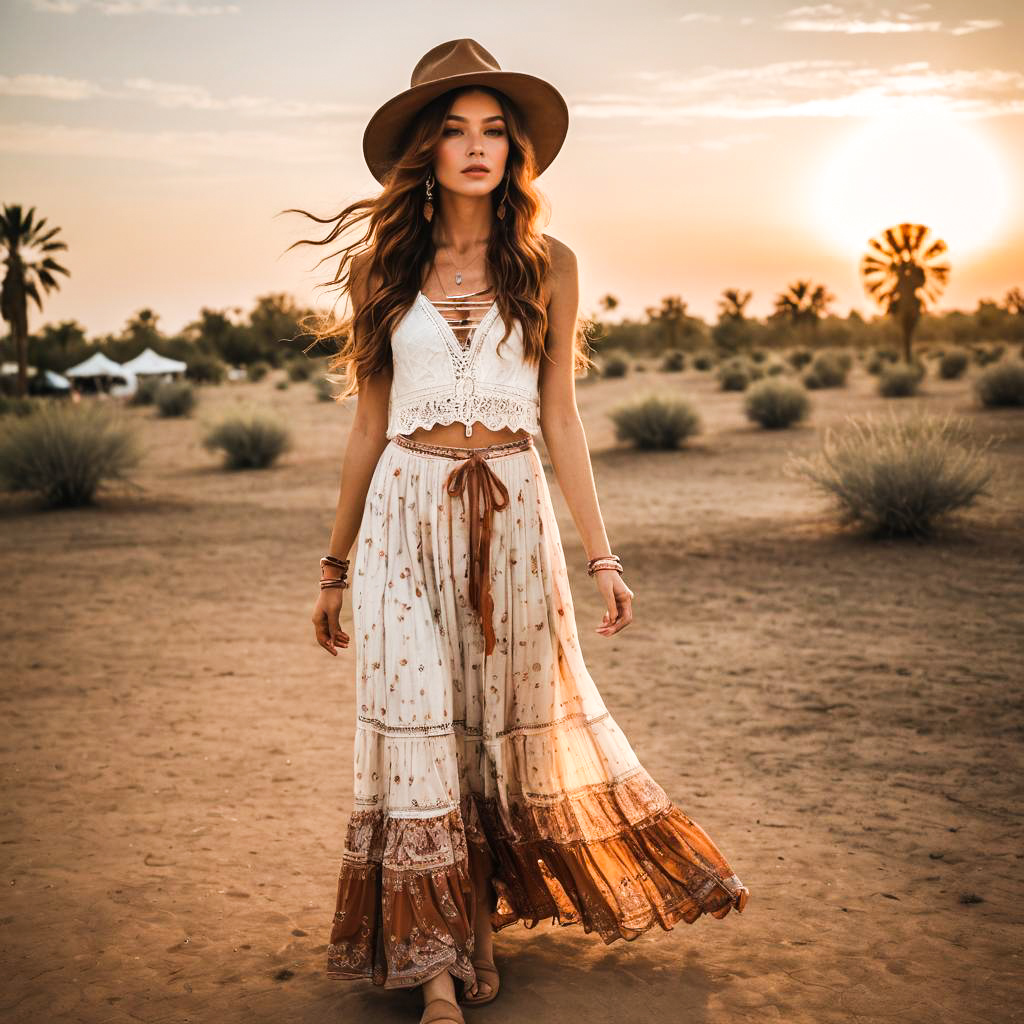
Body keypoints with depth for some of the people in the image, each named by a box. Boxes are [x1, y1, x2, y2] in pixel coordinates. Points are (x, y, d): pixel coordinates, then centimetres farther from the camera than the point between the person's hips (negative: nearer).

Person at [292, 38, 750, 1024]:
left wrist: (602, 554, 1)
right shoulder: (380, 267, 4)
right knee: (416, 729, -3)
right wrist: (335, 564, 9)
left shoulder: (547, 265, 4)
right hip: (406, 514, 0)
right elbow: (369, 426, 8)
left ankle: (484, 914, 32)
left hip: (512, 515, 1)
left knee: (519, 719, 9)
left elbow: (560, 418, 5)